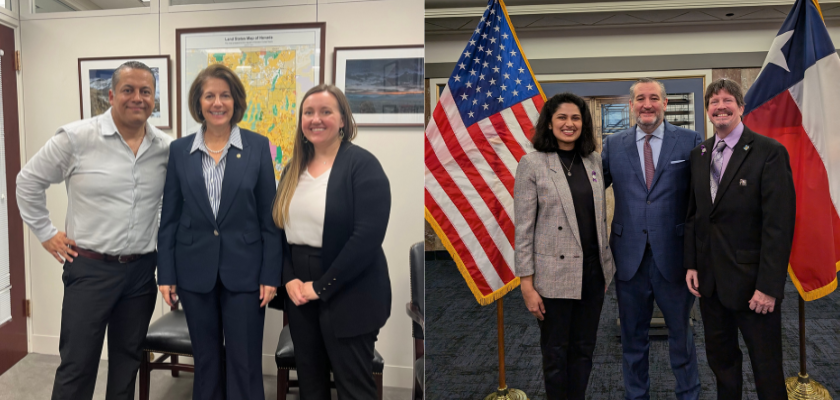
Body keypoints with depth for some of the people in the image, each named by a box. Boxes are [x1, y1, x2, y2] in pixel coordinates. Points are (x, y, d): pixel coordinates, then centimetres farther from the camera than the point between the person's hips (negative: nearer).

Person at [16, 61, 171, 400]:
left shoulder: (166, 148, 0)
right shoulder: (76, 138, -8)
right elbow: (29, 181, 2)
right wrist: (46, 233, 1)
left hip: (142, 270, 3)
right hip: (90, 268, -3)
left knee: (128, 360, 15)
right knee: (77, 364, 4)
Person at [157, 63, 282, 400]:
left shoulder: (258, 146, -2)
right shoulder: (179, 150, 3)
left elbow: (269, 216, -2)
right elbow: (169, 217, 5)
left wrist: (271, 274, -5)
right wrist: (166, 274, 2)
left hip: (244, 271, -2)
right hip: (195, 272, 2)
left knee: (245, 362, 5)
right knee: (206, 359, 14)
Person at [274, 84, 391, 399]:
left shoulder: (362, 165, -10)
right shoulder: (294, 168, 11)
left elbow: (368, 236, -19)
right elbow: (278, 228, 10)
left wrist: (322, 286, -16)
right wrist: (289, 279, -5)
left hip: (346, 296, -6)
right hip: (299, 293, 6)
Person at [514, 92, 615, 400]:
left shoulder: (594, 161, 6)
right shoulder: (532, 164, -8)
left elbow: (601, 218, 12)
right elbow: (524, 229, -10)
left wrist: (608, 265, 12)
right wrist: (527, 285, -12)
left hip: (593, 271, 5)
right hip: (555, 275, -4)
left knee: (584, 349, 15)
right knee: (556, 353, 10)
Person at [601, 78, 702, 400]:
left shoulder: (690, 142, -1)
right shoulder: (613, 145, 4)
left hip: (673, 254, -1)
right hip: (629, 255, 2)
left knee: (680, 330, 16)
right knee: (632, 336, 15)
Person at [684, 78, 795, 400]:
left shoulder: (770, 152, -11)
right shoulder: (699, 155, 8)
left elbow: (779, 224, -15)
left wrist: (769, 286, -18)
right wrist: (691, 264, 5)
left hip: (752, 280, -5)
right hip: (709, 279, 5)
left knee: (766, 367, 8)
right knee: (721, 360, 17)